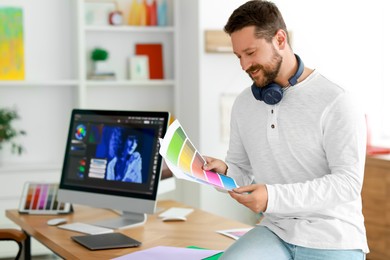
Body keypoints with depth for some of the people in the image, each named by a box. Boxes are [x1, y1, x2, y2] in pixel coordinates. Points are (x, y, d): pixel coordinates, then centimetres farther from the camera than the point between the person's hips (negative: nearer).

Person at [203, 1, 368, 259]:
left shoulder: (335, 102, -13)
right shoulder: (243, 104, 6)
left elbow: (348, 182, -19)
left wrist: (274, 197, -28)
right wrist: (223, 172, -10)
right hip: (275, 232, 4)